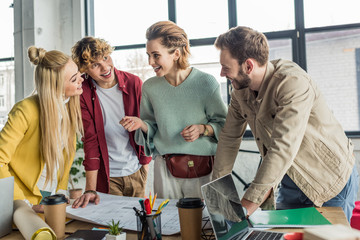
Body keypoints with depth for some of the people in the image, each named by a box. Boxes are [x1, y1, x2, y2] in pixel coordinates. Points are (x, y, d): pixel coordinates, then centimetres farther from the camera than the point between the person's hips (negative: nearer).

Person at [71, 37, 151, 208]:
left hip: (136, 172, 2)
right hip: (106, 174, -2)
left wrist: (145, 162, 4)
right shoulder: (83, 93, -11)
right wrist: (90, 189, -15)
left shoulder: (134, 83, -6)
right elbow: (90, 139, -12)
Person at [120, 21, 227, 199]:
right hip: (165, 168, 2)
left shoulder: (206, 82, -9)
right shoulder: (150, 87, -1)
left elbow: (223, 124, -1)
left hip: (202, 168, -2)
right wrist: (141, 124, -11)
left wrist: (203, 129, -18)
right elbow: (153, 128, 9)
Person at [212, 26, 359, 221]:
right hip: (292, 179, 6)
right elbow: (229, 138, 2)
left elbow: (283, 149, -37)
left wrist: (243, 210, -37)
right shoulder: (241, 89, -6)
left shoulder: (293, 84, -30)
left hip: (331, 179, -6)